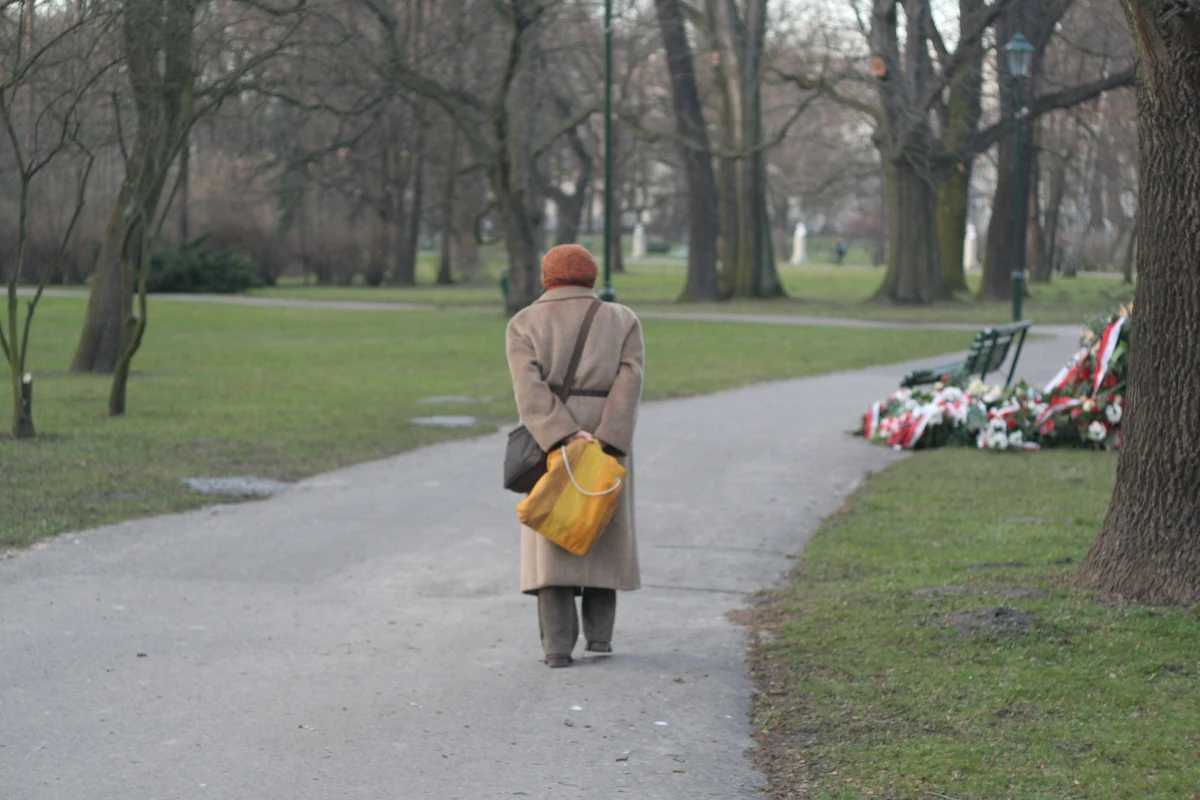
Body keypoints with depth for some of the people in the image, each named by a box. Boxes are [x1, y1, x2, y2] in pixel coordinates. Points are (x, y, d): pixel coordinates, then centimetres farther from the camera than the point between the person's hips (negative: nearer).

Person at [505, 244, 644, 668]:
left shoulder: (525, 325, 0)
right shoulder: (622, 321, 4)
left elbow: (529, 388, -13)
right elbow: (628, 384, -9)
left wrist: (565, 438, -20)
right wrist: (605, 444, -16)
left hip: (546, 439, -1)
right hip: (610, 438, 1)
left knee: (552, 542, 1)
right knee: (602, 533, 16)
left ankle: (557, 645, -6)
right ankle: (599, 632, 14)